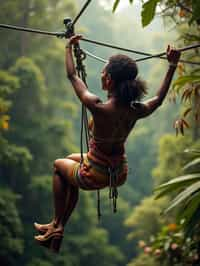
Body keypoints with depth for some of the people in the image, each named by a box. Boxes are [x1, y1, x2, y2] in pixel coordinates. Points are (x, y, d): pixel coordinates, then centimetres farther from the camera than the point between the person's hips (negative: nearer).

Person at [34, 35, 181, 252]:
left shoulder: (99, 109, -29)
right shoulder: (135, 111, -15)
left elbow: (72, 76, -13)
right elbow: (159, 99, 10)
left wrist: (69, 47, 2)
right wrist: (172, 66, 12)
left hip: (96, 176, -5)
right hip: (120, 174, 5)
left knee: (59, 165, 28)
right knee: (74, 160, 33)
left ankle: (57, 224, 32)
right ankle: (59, 228, 37)